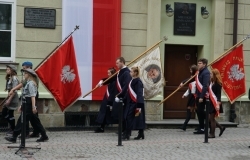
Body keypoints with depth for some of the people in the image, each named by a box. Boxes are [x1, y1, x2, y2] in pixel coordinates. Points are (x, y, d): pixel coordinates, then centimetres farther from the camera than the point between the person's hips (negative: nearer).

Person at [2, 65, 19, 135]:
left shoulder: (14, 78, -15)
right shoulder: (9, 78, 13)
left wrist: (9, 99, -22)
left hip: (13, 98, -9)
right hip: (9, 96, 9)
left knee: (10, 114, -2)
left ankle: (13, 129, 11)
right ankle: (12, 127, 20)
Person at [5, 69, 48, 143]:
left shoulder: (30, 83, -12)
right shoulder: (28, 83, 18)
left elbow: (32, 96, -20)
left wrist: (33, 107, -25)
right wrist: (22, 106, 23)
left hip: (29, 106, -10)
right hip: (27, 105, 10)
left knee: (21, 121, -7)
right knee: (35, 121, 11)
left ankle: (14, 137, -5)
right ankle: (44, 136, 14)